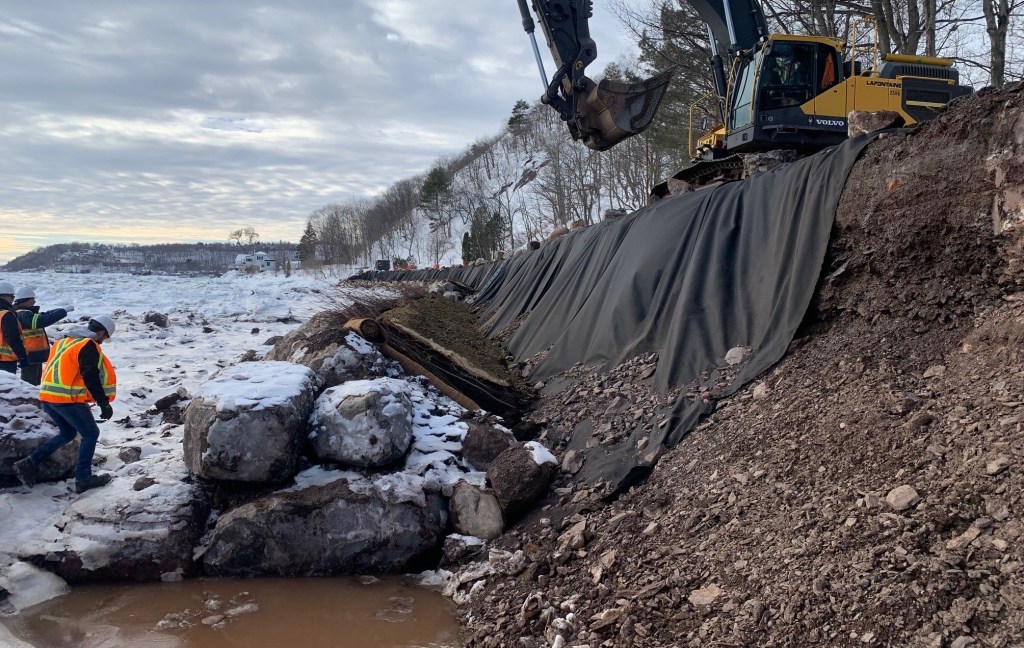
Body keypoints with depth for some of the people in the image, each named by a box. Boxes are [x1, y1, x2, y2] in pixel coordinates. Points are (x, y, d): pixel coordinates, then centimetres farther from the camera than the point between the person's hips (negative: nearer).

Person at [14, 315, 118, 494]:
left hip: (47, 396, 9)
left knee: (67, 434, 24)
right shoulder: (89, 347, -10)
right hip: (67, 399, -8)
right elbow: (91, 378, -16)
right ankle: (83, 479, 3)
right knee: (91, 433, 5)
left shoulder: (64, 341, 18)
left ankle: (29, 463, 16)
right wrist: (104, 403, -13)